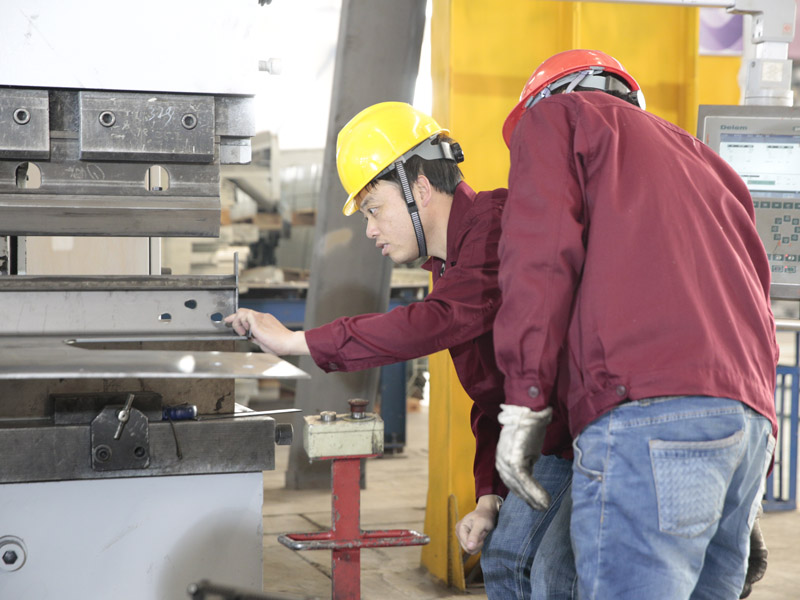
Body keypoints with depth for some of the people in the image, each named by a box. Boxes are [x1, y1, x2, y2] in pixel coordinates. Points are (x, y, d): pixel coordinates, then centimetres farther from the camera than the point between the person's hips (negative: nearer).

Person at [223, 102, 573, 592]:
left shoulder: (495, 220, -16)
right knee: (507, 570, 11)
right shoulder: (449, 269, 16)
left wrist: (296, 341, -24)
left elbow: (446, 320, -30)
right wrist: (490, 497, 7)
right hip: (551, 445, 10)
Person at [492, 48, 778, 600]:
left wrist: (524, 402, -5)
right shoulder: (702, 159, 35)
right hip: (750, 419, 7)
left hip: (648, 412, -7)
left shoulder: (556, 117, 17)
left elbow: (541, 256, -1)